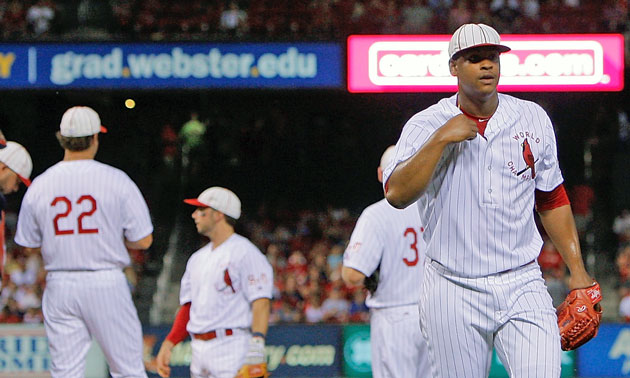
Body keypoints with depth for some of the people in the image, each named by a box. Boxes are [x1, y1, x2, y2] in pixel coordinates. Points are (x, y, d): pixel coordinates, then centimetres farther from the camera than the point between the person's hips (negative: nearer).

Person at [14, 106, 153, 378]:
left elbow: (29, 244, 9)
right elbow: (143, 240, -5)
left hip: (59, 287, 3)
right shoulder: (116, 180, -6)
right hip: (106, 283, -2)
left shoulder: (39, 185, 2)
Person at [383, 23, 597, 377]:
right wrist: (441, 139, -21)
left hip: (523, 285, 2)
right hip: (453, 292, -2)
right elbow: (397, 194, -17)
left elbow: (552, 200, 17)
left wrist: (577, 269, 10)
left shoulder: (534, 119, 8)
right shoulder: (425, 125, -2)